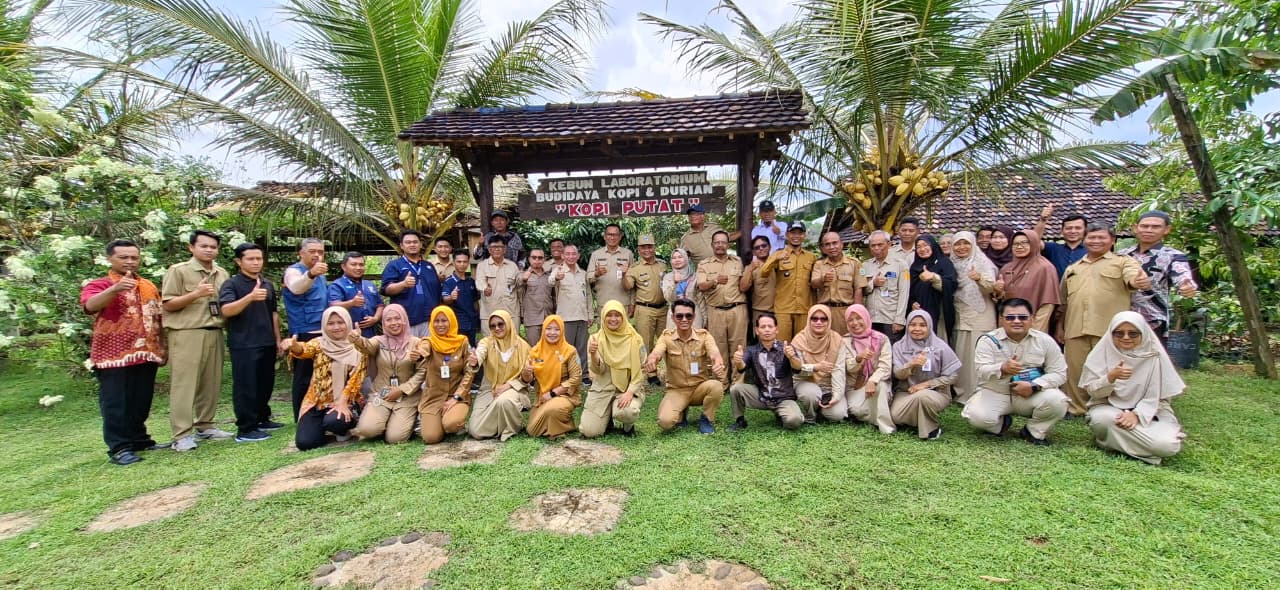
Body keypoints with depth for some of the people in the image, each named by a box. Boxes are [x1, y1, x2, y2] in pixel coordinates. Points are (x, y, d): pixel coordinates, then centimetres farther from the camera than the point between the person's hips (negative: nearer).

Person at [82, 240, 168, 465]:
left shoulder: (149, 287, 14)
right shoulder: (98, 285, -2)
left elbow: (158, 318, 20)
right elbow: (90, 306, -25)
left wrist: (162, 347, 16)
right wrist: (115, 289, -43)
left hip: (146, 354, 5)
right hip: (113, 354, -5)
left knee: (141, 402, 12)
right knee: (116, 403, -1)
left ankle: (139, 440, 22)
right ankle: (119, 447, 4)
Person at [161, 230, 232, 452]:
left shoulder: (222, 274, 15)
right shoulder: (178, 271, -1)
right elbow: (167, 305, -6)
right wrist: (195, 294, -17)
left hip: (214, 334, 6)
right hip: (187, 334, -5)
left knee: (211, 383, 9)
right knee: (184, 384, -4)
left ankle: (204, 426, 20)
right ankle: (182, 435, -1)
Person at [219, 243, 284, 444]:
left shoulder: (268, 285, 14)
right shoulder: (231, 284, -5)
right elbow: (226, 310, -19)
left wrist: (277, 339, 16)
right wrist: (250, 297, -35)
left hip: (267, 343, 6)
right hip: (243, 345, -6)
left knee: (265, 384, 13)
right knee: (246, 387, -3)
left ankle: (262, 419, 26)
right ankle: (245, 429, 3)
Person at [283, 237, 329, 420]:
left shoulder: (320, 275, 16)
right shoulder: (294, 271, -10)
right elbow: (296, 287, -36)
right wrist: (311, 274, -55)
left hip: (322, 333, 9)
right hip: (304, 334, -9)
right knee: (305, 379, -4)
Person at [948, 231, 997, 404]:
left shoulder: (982, 262, -4)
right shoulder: (952, 264, 10)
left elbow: (991, 286, -16)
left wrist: (980, 278, -35)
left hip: (979, 317, -5)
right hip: (958, 315, 5)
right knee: (960, 355, 7)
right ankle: (961, 393, 16)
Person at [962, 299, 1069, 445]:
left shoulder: (1045, 340, 0)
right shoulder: (988, 340, -8)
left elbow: (1059, 373, -4)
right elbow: (982, 372, -19)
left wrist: (1033, 386, -23)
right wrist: (1002, 369, -43)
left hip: (1032, 394, 2)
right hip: (994, 394, -1)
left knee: (1057, 401, -29)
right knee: (977, 416, -28)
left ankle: (1034, 432, 2)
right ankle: (1001, 424, 11)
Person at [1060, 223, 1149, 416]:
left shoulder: (1123, 262, 10)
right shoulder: (1072, 269, 22)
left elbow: (1133, 277, -14)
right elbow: (1063, 301, 25)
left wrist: (1137, 281, -38)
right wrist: (1060, 328, 21)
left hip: (1109, 329, -4)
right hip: (1075, 329, 4)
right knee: (1075, 370, 7)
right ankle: (1077, 409, 19)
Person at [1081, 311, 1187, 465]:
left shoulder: (1154, 355, -4)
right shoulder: (1103, 352, -5)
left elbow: (1154, 396, -5)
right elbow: (1092, 391, -8)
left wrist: (1137, 414, -21)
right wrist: (1110, 377, -28)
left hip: (1147, 412, 0)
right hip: (1109, 408, 0)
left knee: (1166, 445, -28)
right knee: (1101, 419, -35)